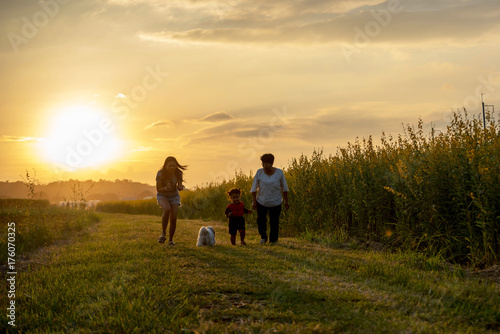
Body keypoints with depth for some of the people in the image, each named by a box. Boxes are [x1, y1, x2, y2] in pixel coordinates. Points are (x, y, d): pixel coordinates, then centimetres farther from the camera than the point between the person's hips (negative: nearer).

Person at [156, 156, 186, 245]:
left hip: (174, 196, 3)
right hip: (162, 196, -3)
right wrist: (166, 188, -37)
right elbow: (158, 189, -17)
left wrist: (180, 187, -36)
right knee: (167, 209, -35)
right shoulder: (160, 174, -22)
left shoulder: (178, 173, -14)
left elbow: (180, 187, -11)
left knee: (173, 218, -10)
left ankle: (170, 240, 10)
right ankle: (163, 233, -22)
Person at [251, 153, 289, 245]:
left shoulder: (279, 173, -9)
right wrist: (254, 201, -6)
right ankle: (263, 237, 21)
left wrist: (286, 202, 3)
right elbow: (254, 188, -3)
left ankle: (273, 240, 19)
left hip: (276, 203, -1)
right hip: (261, 202, 1)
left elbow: (284, 188, 0)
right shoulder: (259, 172, -9)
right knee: (261, 220, -2)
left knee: (274, 222, 2)